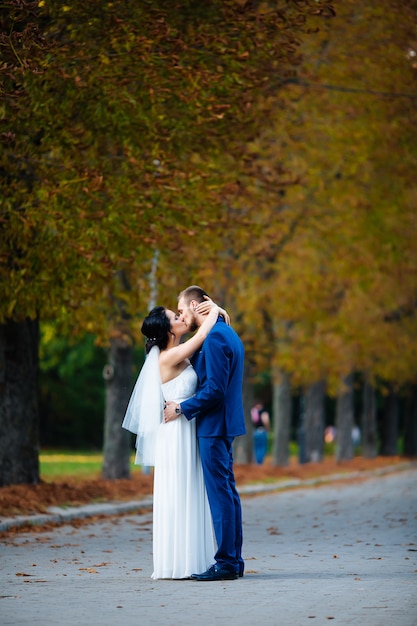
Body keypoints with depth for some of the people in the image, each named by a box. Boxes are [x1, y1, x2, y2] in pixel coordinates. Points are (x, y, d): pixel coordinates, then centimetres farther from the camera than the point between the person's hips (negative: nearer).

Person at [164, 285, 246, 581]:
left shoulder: (214, 338, -16)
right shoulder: (227, 333, 16)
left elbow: (215, 389, -21)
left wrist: (182, 408, -13)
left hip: (214, 426, -10)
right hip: (224, 425, 10)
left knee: (220, 494, -8)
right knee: (227, 493, 12)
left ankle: (226, 563, -6)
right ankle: (233, 560, 16)